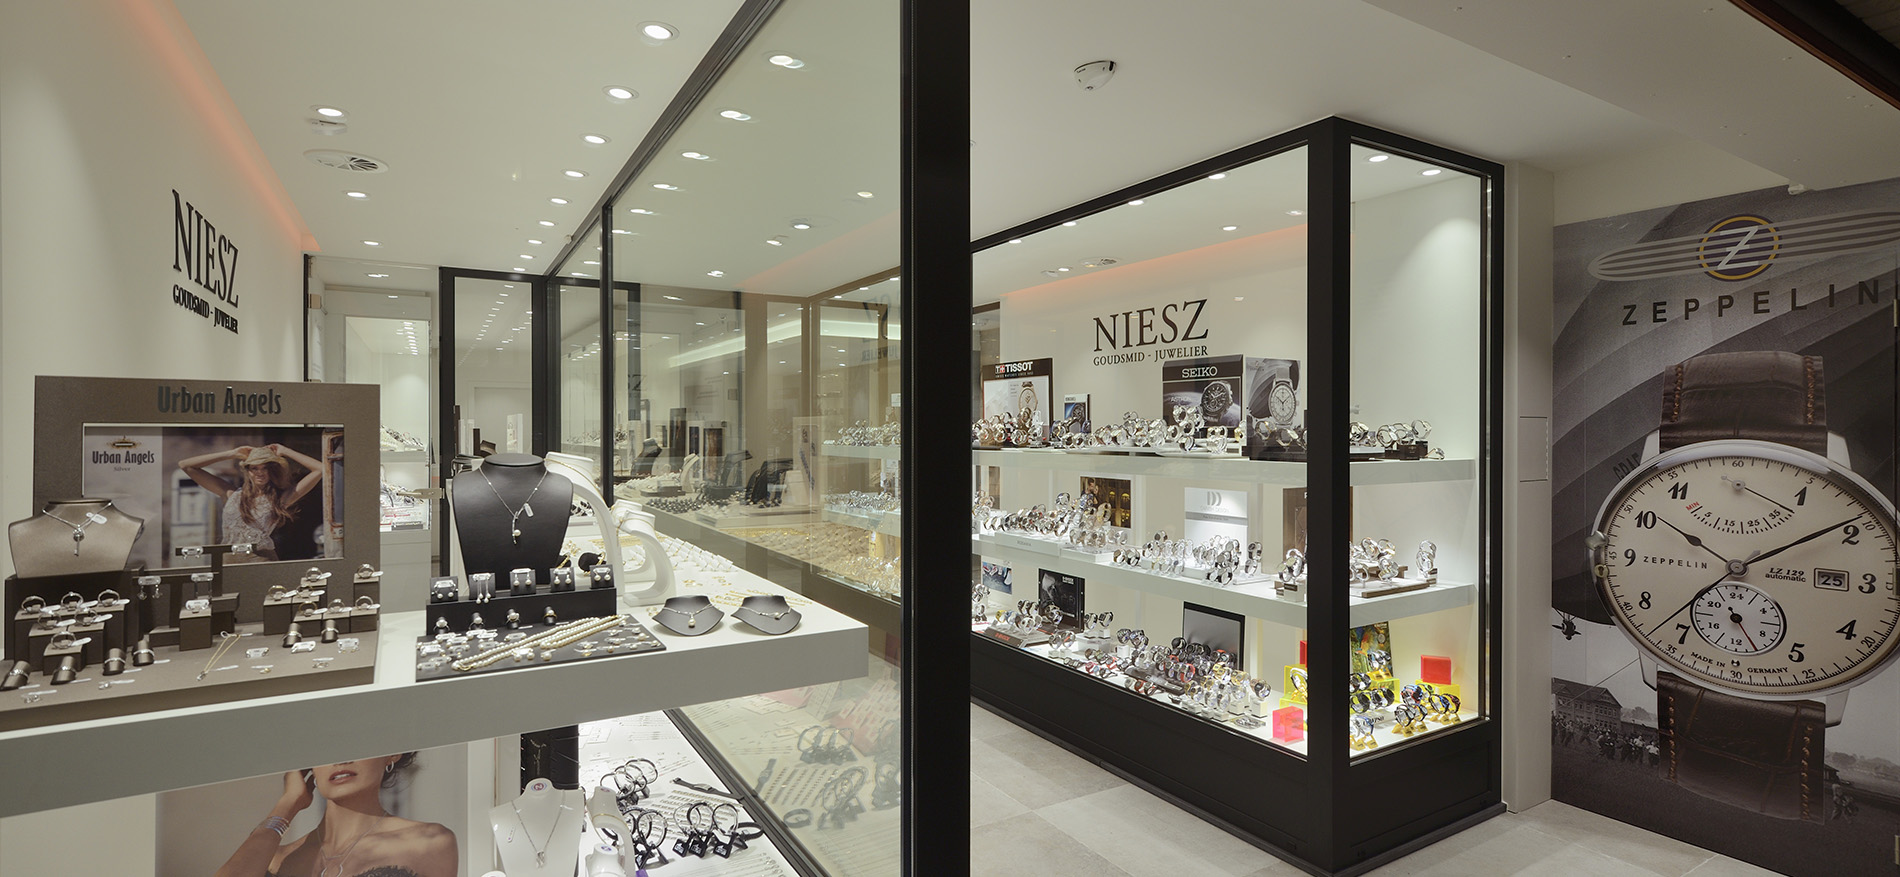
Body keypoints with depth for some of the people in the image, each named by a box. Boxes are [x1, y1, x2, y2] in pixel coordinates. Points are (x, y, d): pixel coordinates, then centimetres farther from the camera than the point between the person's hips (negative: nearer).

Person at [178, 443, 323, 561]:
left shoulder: (281, 497, 8)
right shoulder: (232, 493, 15)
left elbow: (320, 469, 2)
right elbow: (185, 465, 18)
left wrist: (285, 451, 11)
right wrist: (231, 454, 16)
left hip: (262, 559, -2)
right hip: (228, 560, 2)